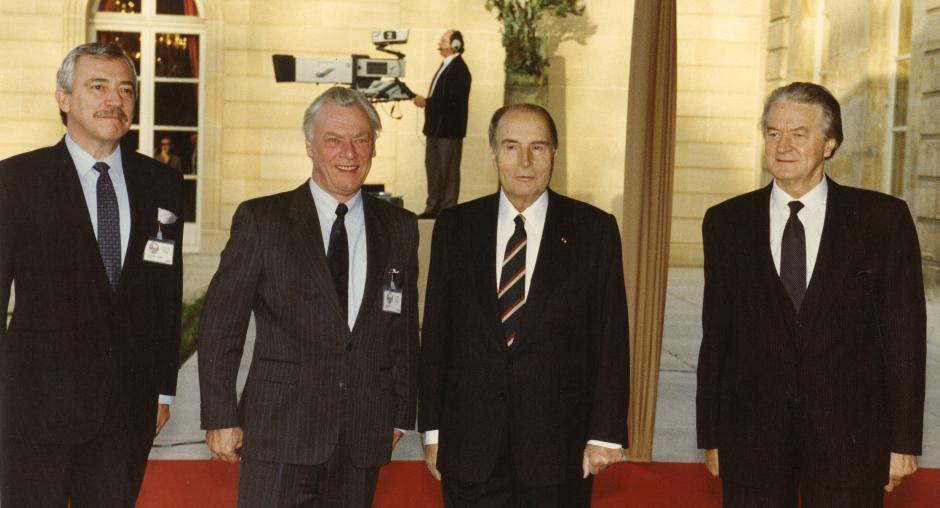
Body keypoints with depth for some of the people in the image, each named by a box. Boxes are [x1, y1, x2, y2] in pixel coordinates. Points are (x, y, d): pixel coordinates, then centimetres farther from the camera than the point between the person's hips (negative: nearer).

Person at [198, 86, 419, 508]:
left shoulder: (399, 228, 8)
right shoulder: (260, 220, -1)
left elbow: (405, 330, 13)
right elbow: (220, 324, -1)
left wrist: (401, 414, 12)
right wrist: (221, 418, -4)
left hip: (363, 438, 3)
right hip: (278, 431, -3)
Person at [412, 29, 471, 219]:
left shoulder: (458, 69, -15)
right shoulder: (445, 65, 16)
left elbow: (453, 100, -23)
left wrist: (427, 102, -19)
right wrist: (424, 101, 2)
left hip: (449, 128, -10)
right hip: (436, 127, 10)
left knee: (448, 169, -3)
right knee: (433, 166, 14)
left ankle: (448, 209, 4)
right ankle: (433, 207, 21)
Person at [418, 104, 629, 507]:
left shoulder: (595, 230, -1)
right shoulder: (455, 226, 4)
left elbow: (611, 338, -1)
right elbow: (435, 332, 6)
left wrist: (606, 433, -5)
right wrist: (432, 428, 4)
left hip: (558, 448, -1)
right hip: (470, 445, 2)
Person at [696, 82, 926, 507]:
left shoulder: (884, 218, 0)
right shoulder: (726, 222, 4)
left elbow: (904, 333, 0)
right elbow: (715, 336, 6)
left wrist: (904, 440, -2)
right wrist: (711, 436, 4)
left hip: (850, 434, -1)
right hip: (751, 436, 1)